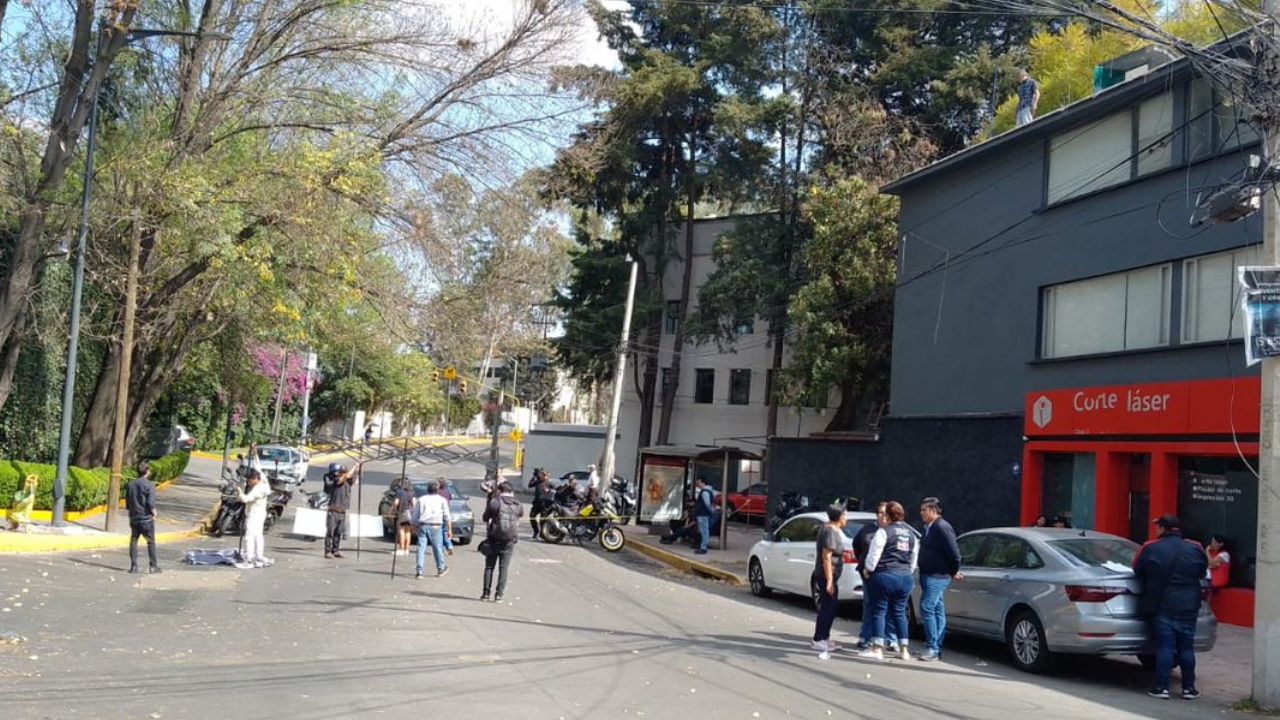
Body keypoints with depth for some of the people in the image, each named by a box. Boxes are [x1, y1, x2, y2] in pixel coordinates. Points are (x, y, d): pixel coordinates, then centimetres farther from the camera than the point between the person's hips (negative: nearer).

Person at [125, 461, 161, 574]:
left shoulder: (130, 485, 7)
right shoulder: (149, 485, -12)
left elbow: (127, 503, 11)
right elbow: (151, 503, -16)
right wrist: (154, 513, -2)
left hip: (134, 518, 5)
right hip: (146, 518, -5)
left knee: (133, 541, 9)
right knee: (151, 542, 3)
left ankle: (133, 566, 8)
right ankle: (153, 566, 3)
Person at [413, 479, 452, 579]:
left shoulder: (421, 499, 9)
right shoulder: (442, 500, 5)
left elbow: (415, 515, 8)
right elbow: (446, 517, 2)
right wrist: (449, 529, 5)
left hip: (422, 526, 1)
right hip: (435, 526, -1)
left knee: (421, 548, 0)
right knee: (437, 548, 11)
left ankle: (419, 571, -6)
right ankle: (440, 569, 24)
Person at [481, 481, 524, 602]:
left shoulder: (495, 502, -7)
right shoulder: (518, 505, 2)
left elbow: (485, 517, 4)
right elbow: (521, 514, 24)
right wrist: (513, 498, 23)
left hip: (494, 539, -2)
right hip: (510, 541, 2)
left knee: (489, 566, 9)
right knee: (503, 568, 5)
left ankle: (486, 593, 9)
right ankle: (499, 594, 1)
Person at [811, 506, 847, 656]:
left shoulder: (833, 530, 13)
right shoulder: (830, 532, -19)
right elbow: (826, 557, -23)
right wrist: (829, 581, -25)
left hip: (829, 576, 10)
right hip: (827, 576, -10)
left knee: (830, 608, 15)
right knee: (827, 608, -6)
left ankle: (824, 638, 23)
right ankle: (819, 640, -3)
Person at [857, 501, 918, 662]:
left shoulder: (884, 532, -9)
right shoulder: (911, 533, 12)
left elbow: (874, 553, -10)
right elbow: (914, 556, 17)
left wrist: (868, 569, 4)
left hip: (885, 575, -6)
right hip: (905, 576, 6)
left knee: (879, 611, 0)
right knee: (899, 612, 13)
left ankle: (877, 649, -2)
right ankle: (903, 649, 14)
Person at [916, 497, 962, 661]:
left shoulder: (942, 527, -16)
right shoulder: (930, 528, 15)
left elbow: (954, 552, -19)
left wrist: (954, 571, -7)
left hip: (937, 577, -10)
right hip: (929, 576, 10)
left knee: (927, 608, -13)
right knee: (938, 611, 12)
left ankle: (932, 648, -11)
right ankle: (936, 648, 16)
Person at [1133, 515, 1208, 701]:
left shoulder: (1150, 548, -5)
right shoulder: (1196, 549, 2)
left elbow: (1137, 570, 5)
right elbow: (1202, 573, 15)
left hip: (1161, 605, -2)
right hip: (1188, 607, 2)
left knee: (1164, 646, -1)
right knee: (1186, 647, 9)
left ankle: (1162, 687, -3)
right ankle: (1189, 688, 13)